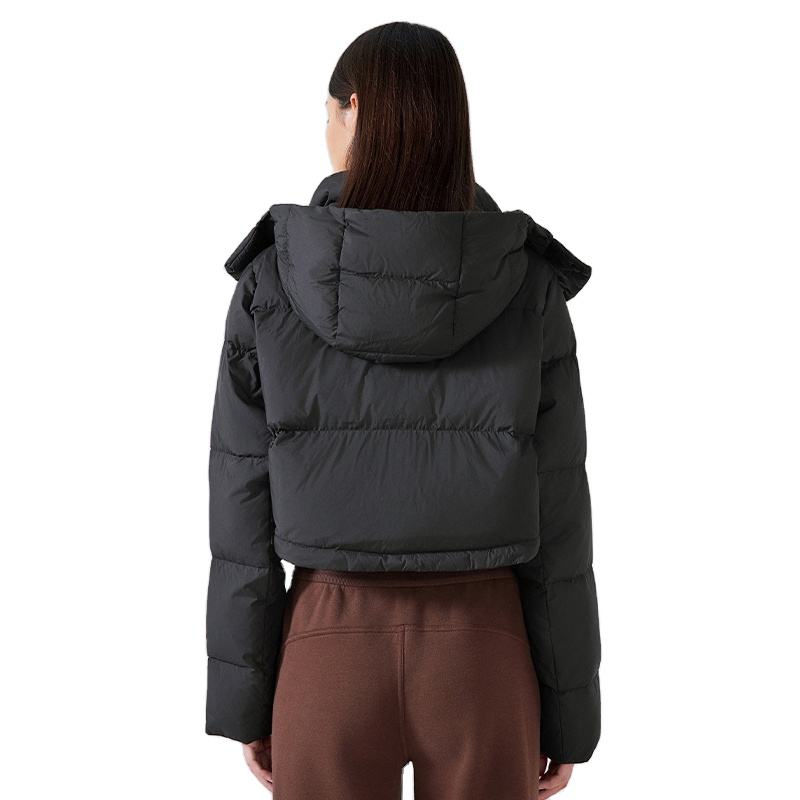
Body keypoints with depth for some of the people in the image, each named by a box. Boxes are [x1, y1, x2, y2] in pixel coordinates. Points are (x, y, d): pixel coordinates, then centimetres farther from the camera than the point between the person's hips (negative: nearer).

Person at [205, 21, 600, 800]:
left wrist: (241, 699, 6)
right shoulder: (530, 292, -8)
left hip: (332, 659, 0)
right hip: (481, 661, 1)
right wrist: (569, 713, 5)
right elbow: (554, 516, -6)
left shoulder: (270, 286, -9)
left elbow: (245, 511, -5)